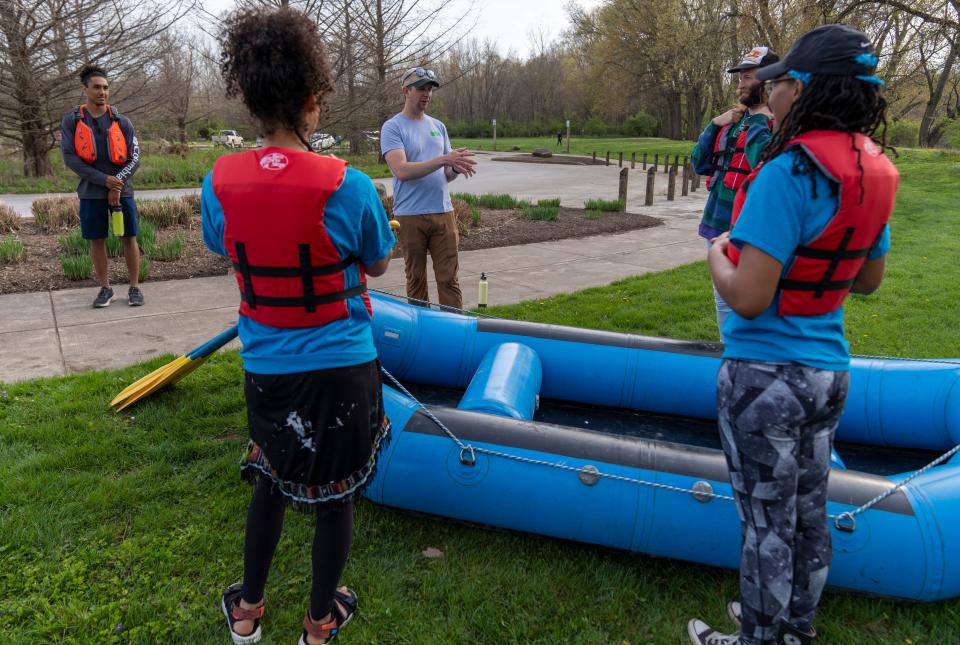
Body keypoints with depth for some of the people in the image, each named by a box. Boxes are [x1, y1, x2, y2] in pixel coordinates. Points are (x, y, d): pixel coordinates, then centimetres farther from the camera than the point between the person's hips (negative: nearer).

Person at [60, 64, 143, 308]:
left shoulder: (121, 121, 2)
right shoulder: (71, 120, 0)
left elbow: (134, 158, 0)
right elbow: (69, 158, -7)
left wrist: (117, 185, -12)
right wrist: (104, 180, -16)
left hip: (122, 190, 0)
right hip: (91, 192, 0)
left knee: (129, 238, 1)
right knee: (97, 240, 5)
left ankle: (135, 287, 11)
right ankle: (105, 288, 16)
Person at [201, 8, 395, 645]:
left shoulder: (218, 181, -9)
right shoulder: (347, 186, -20)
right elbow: (378, 265, -2)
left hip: (264, 369, 4)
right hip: (341, 367, -3)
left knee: (270, 482, 26)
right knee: (335, 495, 16)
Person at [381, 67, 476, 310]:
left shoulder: (438, 126, 15)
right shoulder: (392, 127, -3)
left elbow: (446, 175, 16)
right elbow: (402, 171, -17)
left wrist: (457, 168, -9)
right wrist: (443, 160, -24)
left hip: (443, 212, 4)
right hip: (410, 216, -4)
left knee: (449, 279, 1)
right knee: (416, 280, 7)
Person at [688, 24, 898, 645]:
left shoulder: (789, 172, -24)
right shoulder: (875, 172, 1)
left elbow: (747, 298, -26)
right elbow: (868, 279, 13)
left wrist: (719, 255, -7)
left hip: (767, 376, -8)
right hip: (829, 368, 8)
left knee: (768, 522, 9)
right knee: (810, 510, 22)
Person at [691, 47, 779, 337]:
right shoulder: (734, 119, 14)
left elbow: (764, 166, -26)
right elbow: (700, 165, 15)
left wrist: (759, 122, -15)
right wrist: (714, 126, 3)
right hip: (718, 226, 8)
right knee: (723, 304, 18)